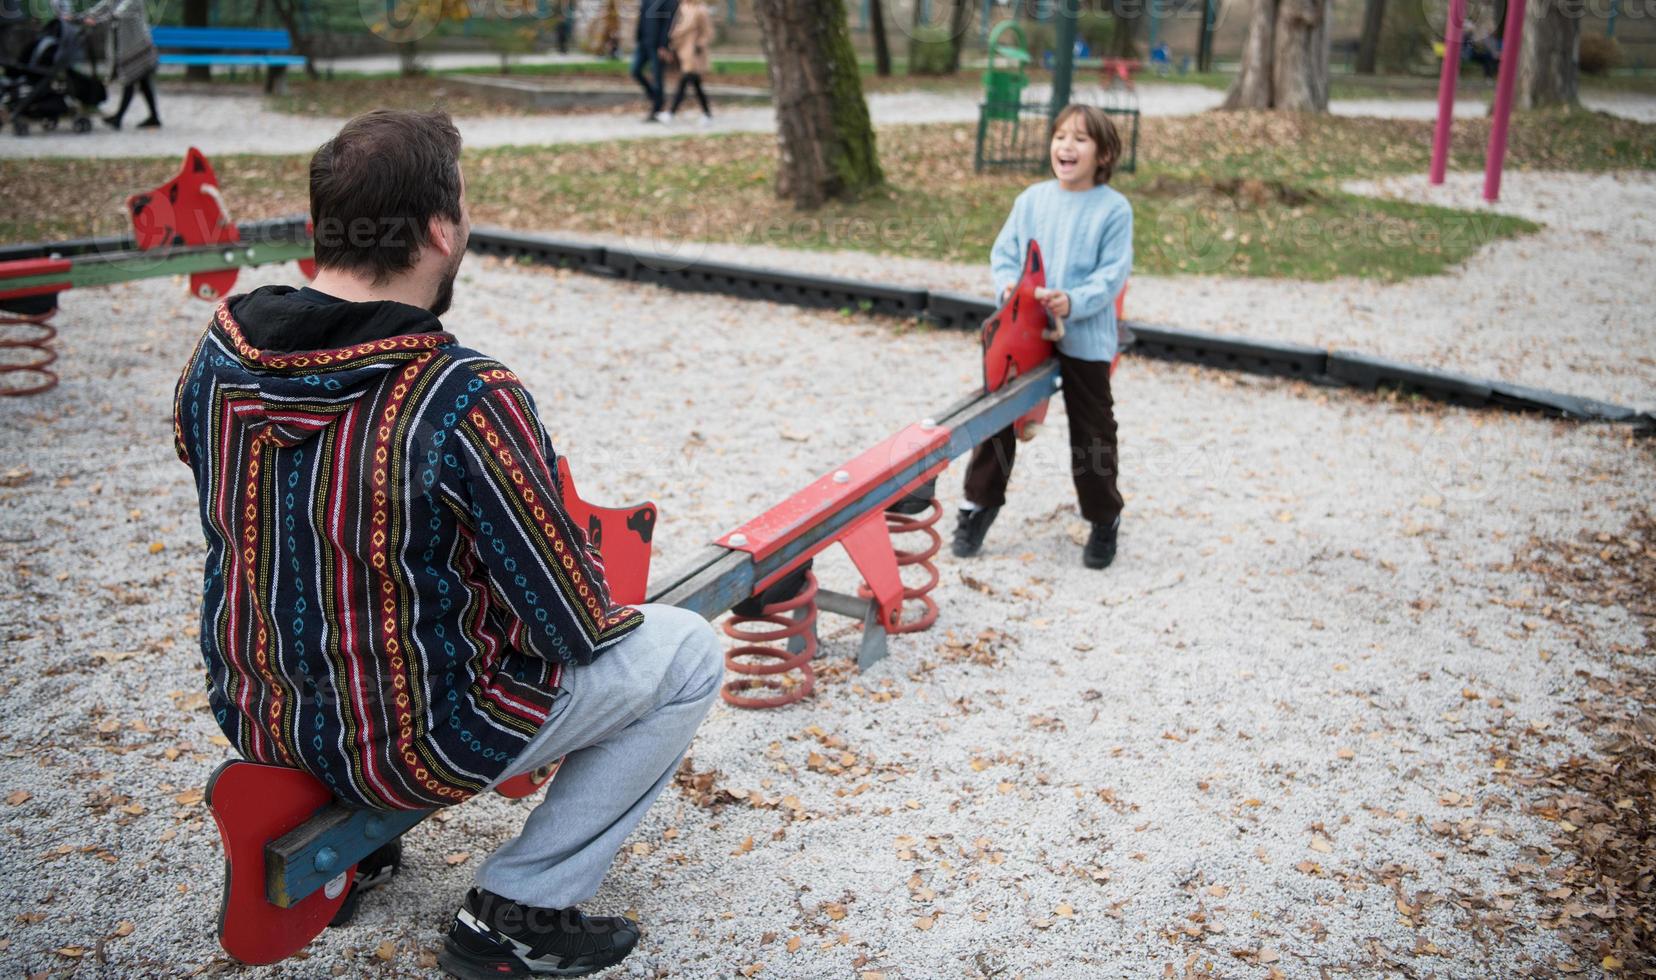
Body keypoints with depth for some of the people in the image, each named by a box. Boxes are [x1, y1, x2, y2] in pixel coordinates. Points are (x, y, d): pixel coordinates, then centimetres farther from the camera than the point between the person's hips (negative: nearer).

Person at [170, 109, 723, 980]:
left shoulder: (220, 350, -10)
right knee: (687, 654, 8)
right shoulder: (465, 403, -29)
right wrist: (596, 607, 3)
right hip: (419, 743, -7)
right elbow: (577, 627, -20)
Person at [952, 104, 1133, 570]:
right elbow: (1003, 253, 5)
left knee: (1092, 431, 9)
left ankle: (1104, 520, 26)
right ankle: (980, 502, 25)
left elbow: (1113, 273, -12)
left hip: (1085, 340, -3)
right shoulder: (1031, 200, 3)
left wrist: (1073, 302, -27)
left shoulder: (1114, 209, -7)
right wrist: (1008, 286, -16)